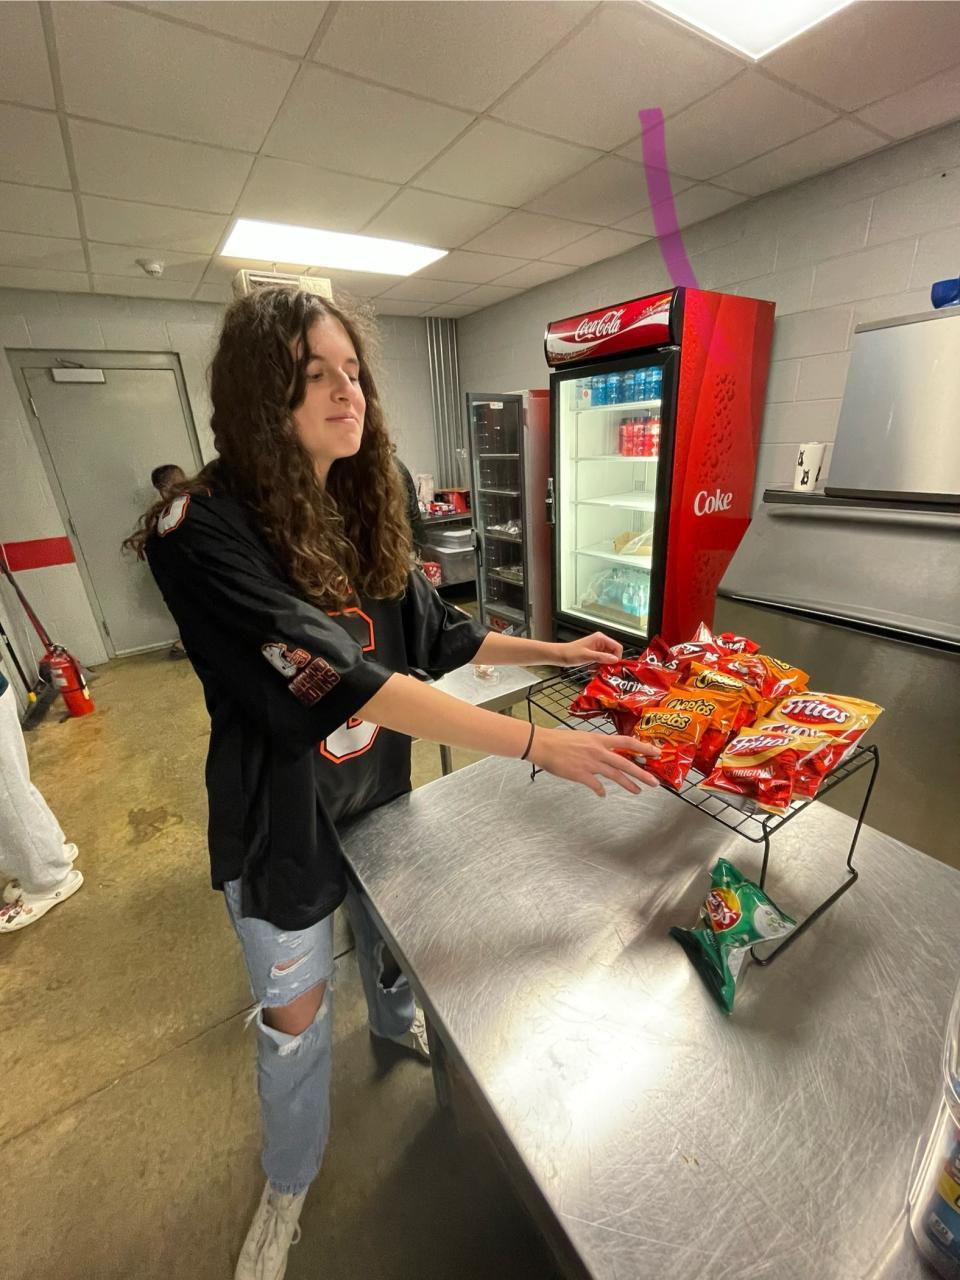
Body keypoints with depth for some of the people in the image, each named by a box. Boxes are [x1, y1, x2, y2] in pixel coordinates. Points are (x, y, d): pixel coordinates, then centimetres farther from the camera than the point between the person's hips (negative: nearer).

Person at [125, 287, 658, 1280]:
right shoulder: (204, 531, -24)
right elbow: (335, 679, -34)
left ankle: (396, 1021, 66)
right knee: (294, 1011, 17)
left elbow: (434, 634, 3)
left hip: (380, 786, 5)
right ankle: (288, 1181, 52)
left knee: (390, 927, 30)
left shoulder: (363, 511, -5)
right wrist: (539, 744, -34)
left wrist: (557, 651, 2)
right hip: (283, 813, -4)